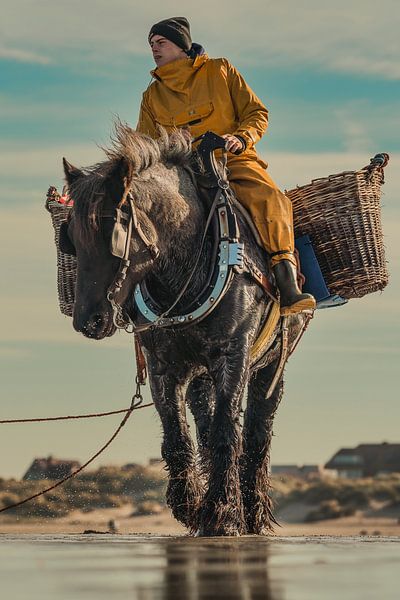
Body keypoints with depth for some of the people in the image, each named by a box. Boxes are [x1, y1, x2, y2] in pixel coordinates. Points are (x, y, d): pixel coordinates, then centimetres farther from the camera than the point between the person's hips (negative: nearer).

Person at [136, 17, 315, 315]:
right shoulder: (152, 96, 21)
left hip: (233, 160, -2)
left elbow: (257, 114, 10)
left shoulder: (221, 71, 13)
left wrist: (241, 138, -12)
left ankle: (288, 289, -45)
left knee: (268, 199, -34)